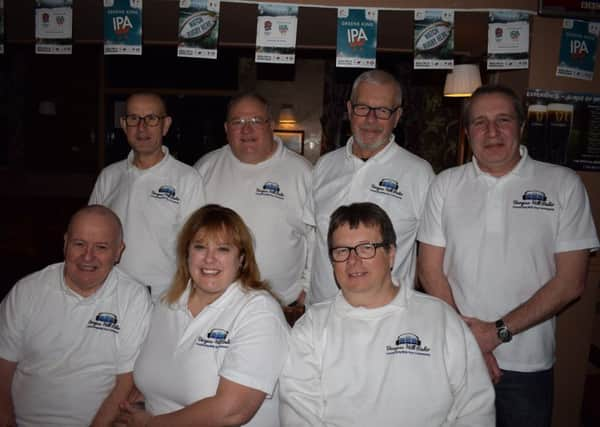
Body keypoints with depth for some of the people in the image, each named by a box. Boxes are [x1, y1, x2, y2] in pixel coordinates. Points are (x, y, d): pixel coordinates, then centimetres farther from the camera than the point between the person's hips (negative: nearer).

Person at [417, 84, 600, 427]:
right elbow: (431, 269, -1)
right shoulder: (446, 184, 1)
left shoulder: (563, 185, -4)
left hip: (528, 364, -1)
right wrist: (466, 335, -11)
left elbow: (570, 281, -7)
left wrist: (499, 331, -14)